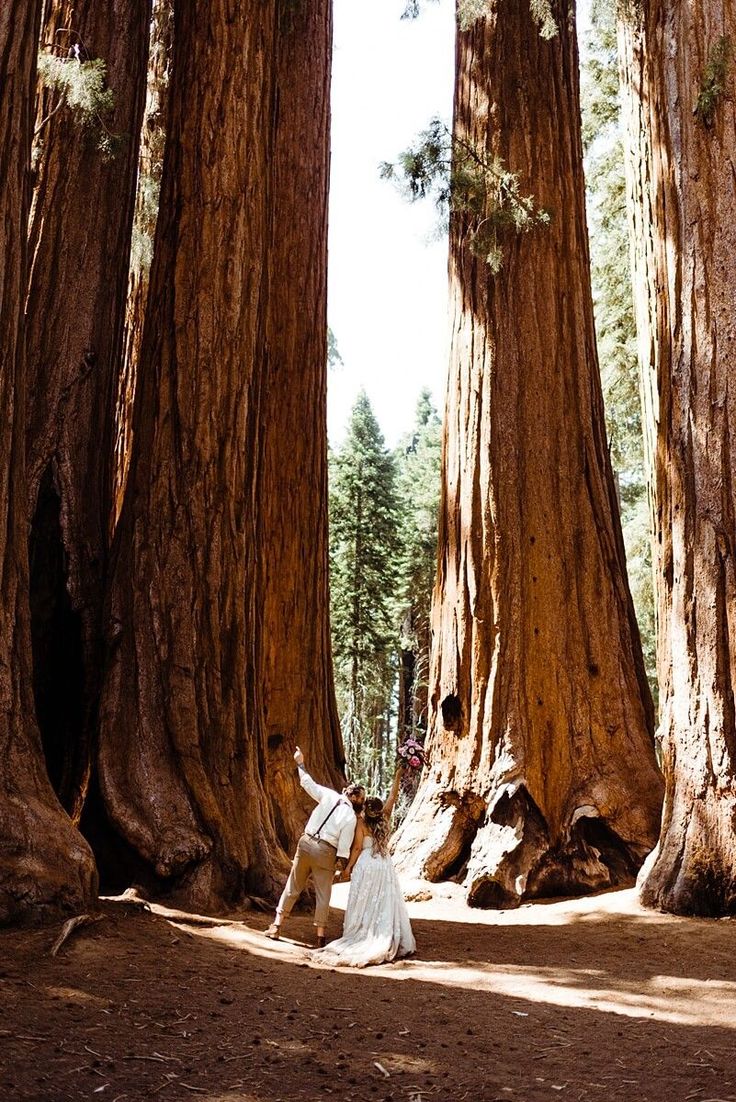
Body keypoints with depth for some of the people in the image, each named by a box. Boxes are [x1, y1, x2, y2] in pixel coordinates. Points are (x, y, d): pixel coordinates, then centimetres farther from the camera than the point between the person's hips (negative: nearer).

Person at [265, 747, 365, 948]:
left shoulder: (329, 796, 1)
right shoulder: (351, 817, -7)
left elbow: (308, 783, 7)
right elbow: (344, 846, -10)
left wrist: (300, 763, 20)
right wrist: (340, 867, 0)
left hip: (306, 843, 4)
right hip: (326, 853, -4)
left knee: (293, 887, 15)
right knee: (323, 895, 10)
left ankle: (277, 925, 18)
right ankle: (320, 935, 11)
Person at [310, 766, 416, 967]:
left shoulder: (361, 822, -11)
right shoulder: (385, 818, -2)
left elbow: (357, 847, -11)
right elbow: (393, 797, 8)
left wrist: (349, 867, -3)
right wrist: (397, 777, 15)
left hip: (365, 865, -3)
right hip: (384, 866, 3)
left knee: (363, 905, 4)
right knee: (385, 905, 7)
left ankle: (359, 940, 4)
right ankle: (386, 944, 7)